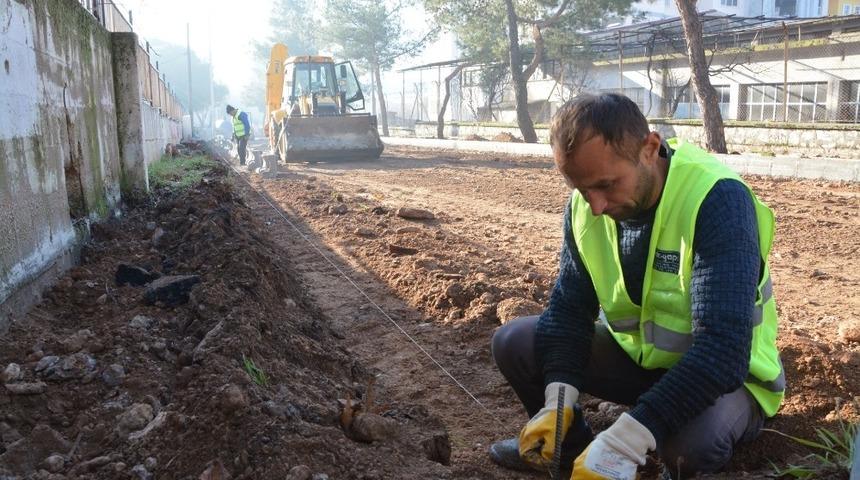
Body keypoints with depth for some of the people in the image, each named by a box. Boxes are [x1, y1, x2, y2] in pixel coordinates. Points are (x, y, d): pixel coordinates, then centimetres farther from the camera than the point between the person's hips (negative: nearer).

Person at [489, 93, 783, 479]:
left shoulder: (718, 199, -30)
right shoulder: (585, 204, -12)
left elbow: (723, 348, -38)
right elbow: (569, 308, -7)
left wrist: (619, 447, -44)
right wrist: (557, 401, -25)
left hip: (719, 372, -5)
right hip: (636, 355, 5)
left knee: (695, 437, -38)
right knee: (513, 342, -8)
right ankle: (572, 445, 16)